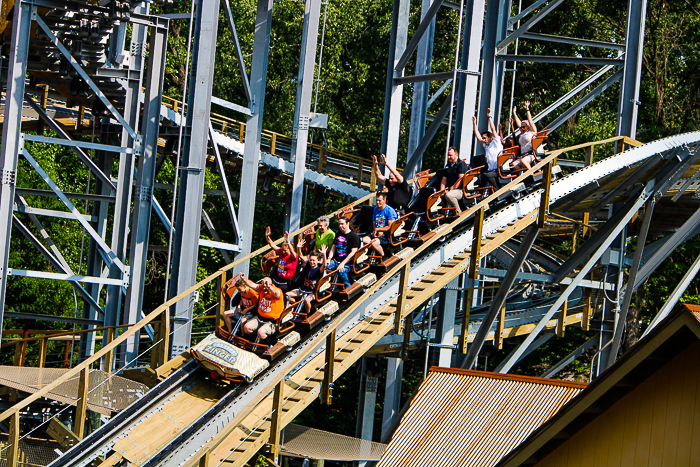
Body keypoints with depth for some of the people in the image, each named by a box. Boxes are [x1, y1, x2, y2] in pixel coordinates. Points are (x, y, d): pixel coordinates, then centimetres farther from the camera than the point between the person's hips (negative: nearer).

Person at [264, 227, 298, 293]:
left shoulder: (293, 257, -13)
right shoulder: (281, 252, 5)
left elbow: (292, 251, -36)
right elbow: (272, 245, 3)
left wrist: (288, 242, -52)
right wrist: (267, 237, -12)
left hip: (287, 281, -7)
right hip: (278, 278, 7)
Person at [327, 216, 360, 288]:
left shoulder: (354, 236, -5)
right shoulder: (338, 234, 19)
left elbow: (353, 252, -13)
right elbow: (333, 247, 22)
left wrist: (343, 263, -21)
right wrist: (329, 259, 4)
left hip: (347, 263, -7)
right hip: (335, 261, 7)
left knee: (341, 271, -37)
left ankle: (348, 287, -20)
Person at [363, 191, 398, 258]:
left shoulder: (390, 210, -10)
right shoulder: (375, 209, 13)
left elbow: (390, 227, -13)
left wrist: (377, 229, -10)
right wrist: (378, 232, -5)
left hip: (387, 236, -7)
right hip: (377, 234, 7)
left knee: (373, 243, -31)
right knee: (364, 240, -19)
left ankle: (384, 257, -10)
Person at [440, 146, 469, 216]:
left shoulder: (461, 164, -3)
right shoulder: (448, 166, 22)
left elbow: (461, 179, -13)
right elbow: (444, 180, 19)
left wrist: (451, 188, -18)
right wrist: (442, 190, 0)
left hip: (460, 191, -7)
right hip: (449, 189, 7)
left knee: (448, 195, -37)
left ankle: (458, 212, -19)